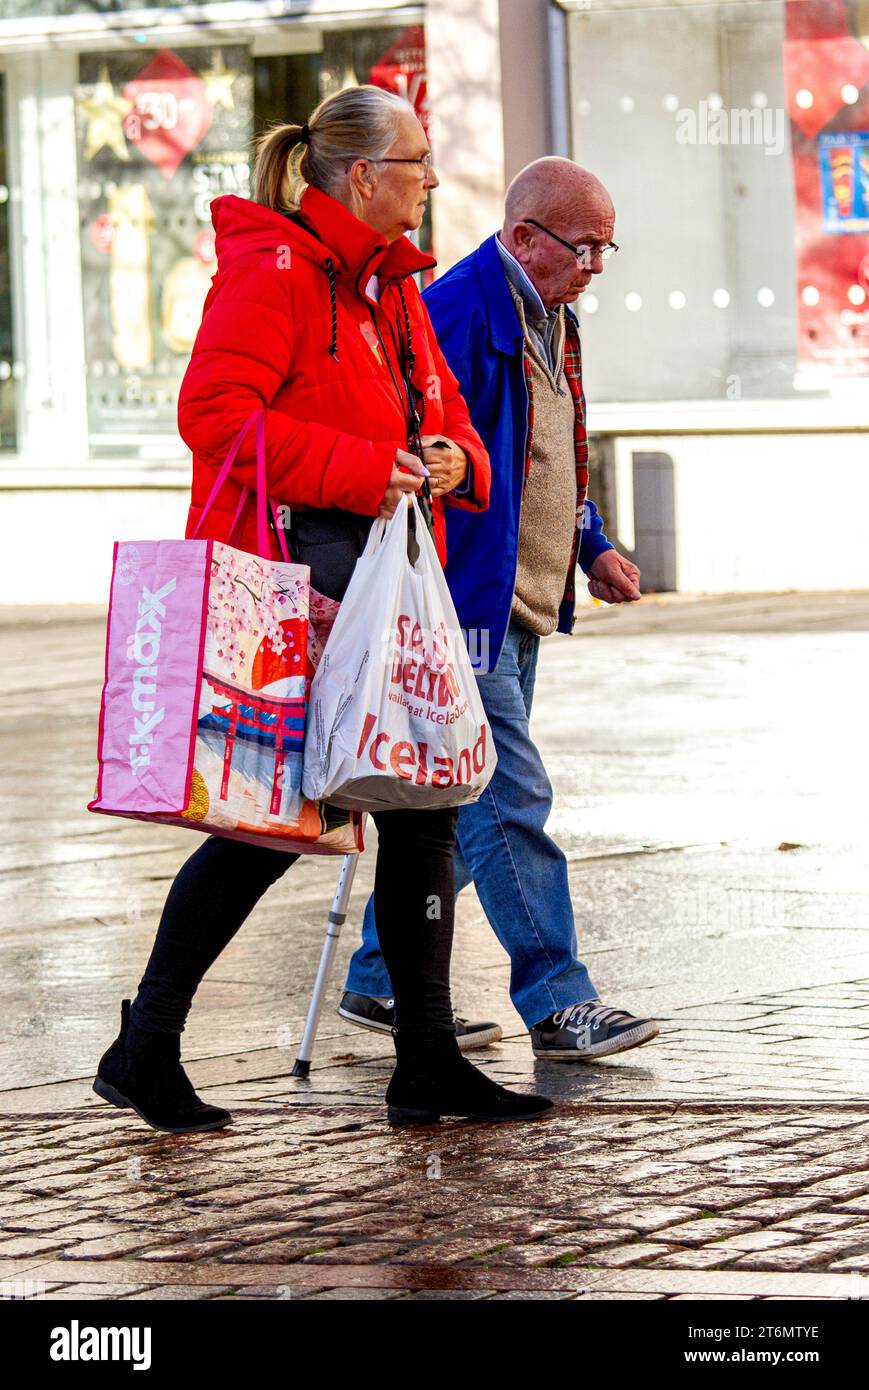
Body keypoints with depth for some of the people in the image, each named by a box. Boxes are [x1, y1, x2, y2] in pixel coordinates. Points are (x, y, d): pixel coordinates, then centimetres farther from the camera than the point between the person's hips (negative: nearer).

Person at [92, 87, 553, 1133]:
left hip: (379, 584, 9)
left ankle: (428, 1062, 13)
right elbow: (213, 411, -21)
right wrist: (363, 469, -23)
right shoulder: (274, 272, -10)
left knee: (423, 806, 6)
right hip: (293, 570, -9)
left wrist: (454, 459, -1)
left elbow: (442, 415, 24)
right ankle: (144, 1051, 6)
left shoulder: (391, 289, 19)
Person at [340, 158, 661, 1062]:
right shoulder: (456, 313, -16)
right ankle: (558, 1006, -10)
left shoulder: (553, 321, 15)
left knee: (463, 803, 13)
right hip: (466, 604, -10)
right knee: (510, 800, -11)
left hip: (522, 609, 10)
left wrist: (591, 548, 15)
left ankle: (380, 980, 22)